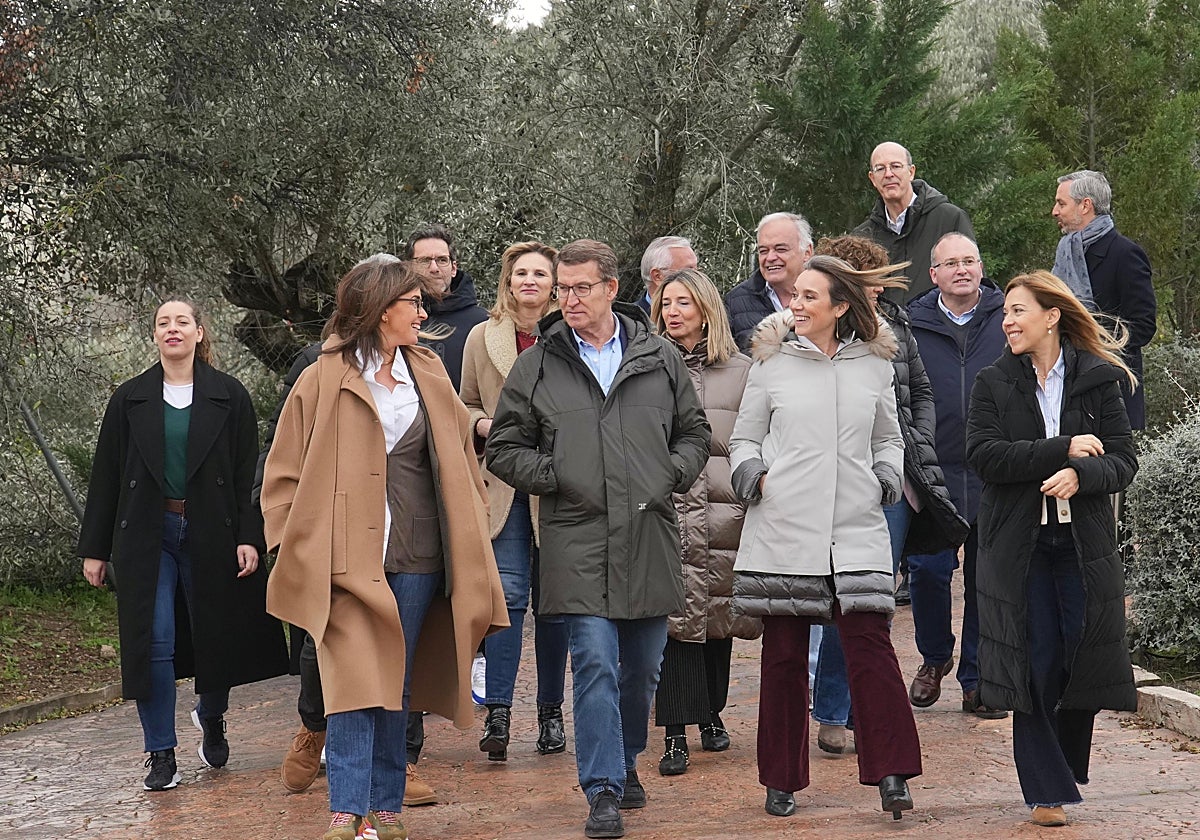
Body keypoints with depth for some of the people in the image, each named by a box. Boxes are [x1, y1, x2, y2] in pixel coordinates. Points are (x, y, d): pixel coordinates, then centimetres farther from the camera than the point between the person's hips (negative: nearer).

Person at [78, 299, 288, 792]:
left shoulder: (229, 397, 3)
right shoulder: (130, 400, 6)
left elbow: (247, 474, 0)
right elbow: (106, 476, 8)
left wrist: (249, 537, -9)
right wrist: (95, 548, 5)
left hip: (210, 535, 0)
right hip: (148, 536, 0)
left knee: (217, 635, 7)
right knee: (153, 641, -6)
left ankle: (212, 718, 37)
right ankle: (161, 754, 3)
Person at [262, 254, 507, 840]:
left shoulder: (429, 376, 13)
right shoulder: (323, 382, -1)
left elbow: (460, 464, 18)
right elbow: (285, 475, 2)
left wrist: (469, 546, 11)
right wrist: (299, 549, -7)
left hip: (416, 556, 4)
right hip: (347, 556, -4)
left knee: (395, 687, 9)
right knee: (356, 684, -11)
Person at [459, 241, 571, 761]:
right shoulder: (483, 338, 8)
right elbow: (466, 406, 16)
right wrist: (489, 426, -3)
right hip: (504, 484, 1)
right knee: (507, 594, -8)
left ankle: (551, 712, 18)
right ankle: (497, 713, -6)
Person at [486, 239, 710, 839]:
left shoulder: (661, 360, 9)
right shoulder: (535, 366, 4)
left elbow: (693, 432, 20)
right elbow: (502, 448, 8)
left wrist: (671, 475, 2)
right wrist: (554, 477, -5)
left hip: (648, 536, 3)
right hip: (577, 538, -2)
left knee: (642, 667, 12)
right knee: (594, 663, -9)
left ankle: (624, 762, 33)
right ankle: (603, 790, -5)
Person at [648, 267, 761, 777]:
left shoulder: (740, 372, 10)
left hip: (725, 511, 2)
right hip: (667, 511, -2)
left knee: (720, 615, 10)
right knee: (675, 618, -6)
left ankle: (711, 714, 27)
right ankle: (676, 734, -4)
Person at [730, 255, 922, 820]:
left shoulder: (874, 365, 10)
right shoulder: (771, 361, 6)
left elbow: (889, 440, 22)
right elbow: (743, 438, 14)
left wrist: (885, 482, 4)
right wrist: (755, 478, -5)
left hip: (856, 530, 0)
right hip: (784, 528, 0)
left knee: (870, 647, -10)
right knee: (783, 656, 4)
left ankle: (891, 773, -3)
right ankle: (782, 779, 16)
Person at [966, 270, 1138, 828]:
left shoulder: (1097, 380, 4)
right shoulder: (993, 384, 4)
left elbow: (1124, 460, -1)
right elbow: (985, 455, -10)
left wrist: (1080, 475, -21)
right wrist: (1063, 448, -15)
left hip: (1085, 545, 0)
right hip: (1019, 546, 0)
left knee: (1082, 659, 1)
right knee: (1036, 667, -2)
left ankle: (1067, 770, 24)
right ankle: (1048, 791, 6)